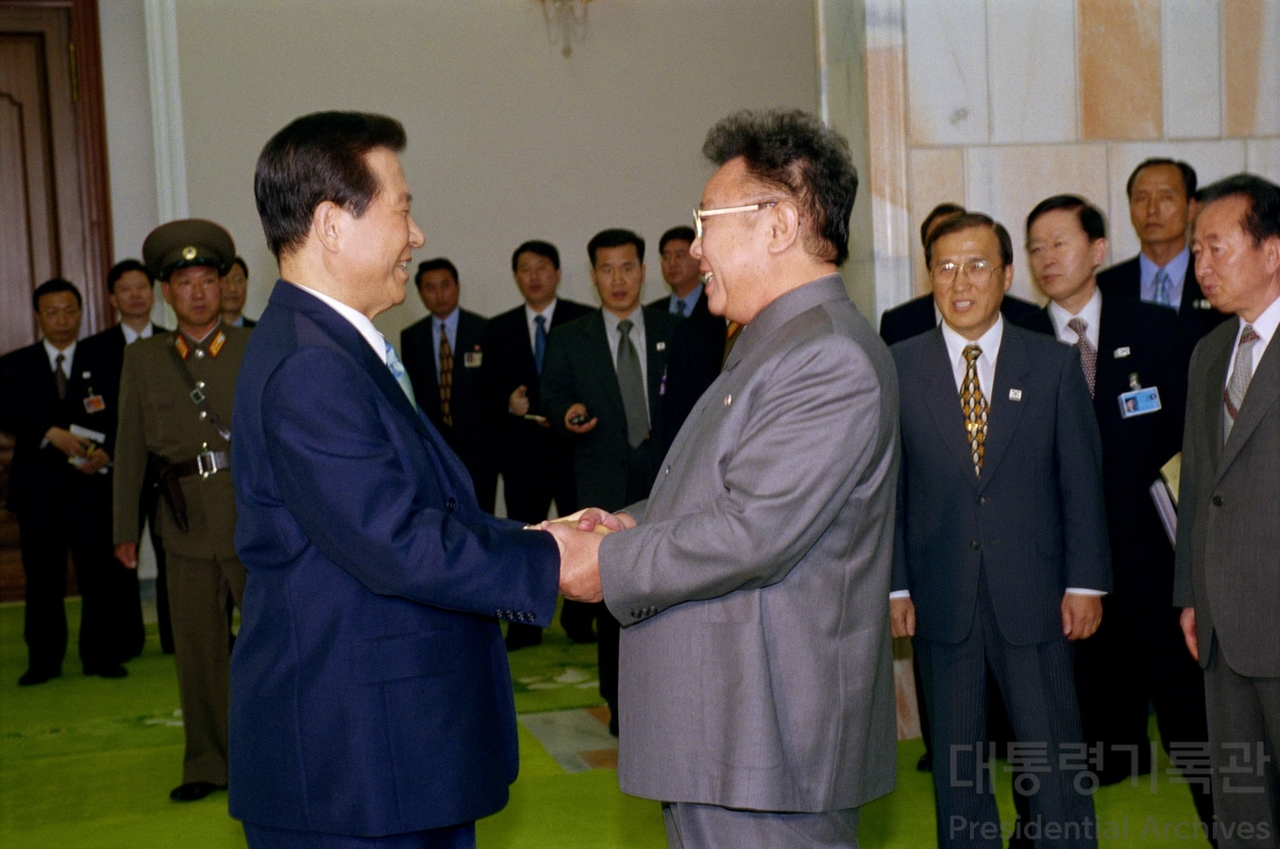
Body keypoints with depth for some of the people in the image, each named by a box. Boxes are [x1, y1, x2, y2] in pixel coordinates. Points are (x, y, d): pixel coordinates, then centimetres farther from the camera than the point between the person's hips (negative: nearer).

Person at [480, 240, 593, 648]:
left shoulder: (585, 321, 3)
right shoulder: (498, 329, 12)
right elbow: (488, 389, 9)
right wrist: (508, 402, -12)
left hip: (573, 444, -2)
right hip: (521, 450, 2)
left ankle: (580, 621, 15)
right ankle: (524, 625, 13)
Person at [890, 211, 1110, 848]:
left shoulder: (1054, 365, 3)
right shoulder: (898, 368, 2)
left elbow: (1081, 481, 4)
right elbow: (887, 487, 3)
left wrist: (1085, 582, -1)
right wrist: (895, 585, -2)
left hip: (1034, 599, 0)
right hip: (941, 601, 1)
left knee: (1053, 760, 3)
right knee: (956, 764, 11)